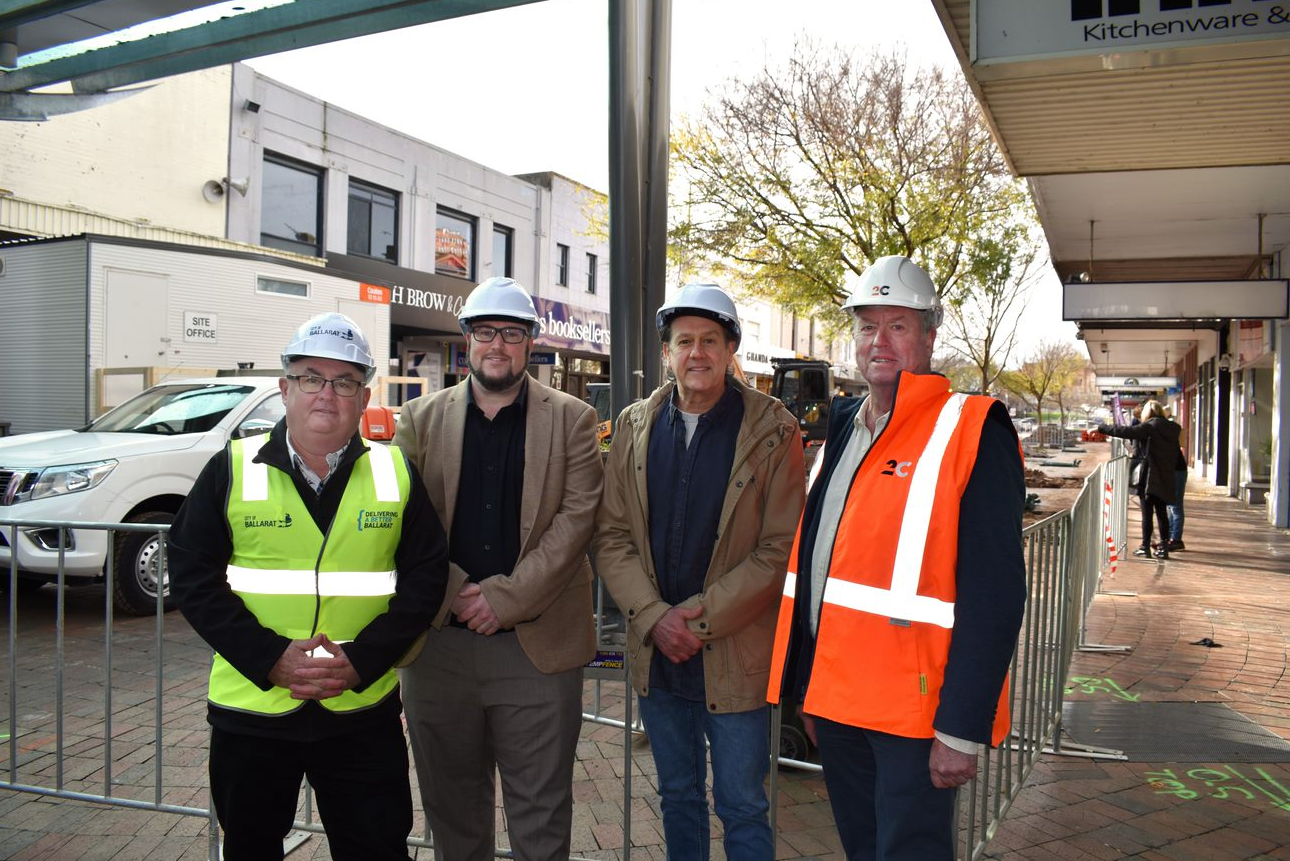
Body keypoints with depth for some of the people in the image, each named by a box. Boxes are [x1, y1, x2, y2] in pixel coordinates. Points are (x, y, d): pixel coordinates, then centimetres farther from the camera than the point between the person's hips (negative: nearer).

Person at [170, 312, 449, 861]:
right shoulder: (233, 470, -1)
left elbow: (426, 575, -1)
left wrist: (362, 660, -13)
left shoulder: (395, 472, 1)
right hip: (250, 711, 1)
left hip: (363, 711, 0)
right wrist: (271, 659, -14)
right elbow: (193, 576, -3)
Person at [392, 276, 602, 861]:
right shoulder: (421, 418, 7)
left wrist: (504, 597, -14)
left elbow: (576, 516, -7)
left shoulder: (571, 419, 2)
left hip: (537, 645, -2)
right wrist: (456, 594, -11)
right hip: (438, 644, 2)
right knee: (451, 807, 16)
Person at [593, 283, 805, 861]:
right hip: (656, 652, 4)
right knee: (678, 796, 21)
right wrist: (654, 617, -11)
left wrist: (701, 618, -16)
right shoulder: (635, 426, 3)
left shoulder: (772, 430, -8)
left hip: (735, 656, -3)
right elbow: (610, 535, 1)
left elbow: (781, 548, -11)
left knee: (742, 808, 9)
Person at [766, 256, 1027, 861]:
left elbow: (994, 595, -17)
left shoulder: (971, 434, -12)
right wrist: (808, 687, 16)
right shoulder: (842, 431, 11)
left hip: (914, 712, -7)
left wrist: (962, 731, -20)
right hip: (834, 697, 7)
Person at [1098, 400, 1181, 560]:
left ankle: (1145, 547, 3)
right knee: (1162, 513, 11)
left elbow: (1127, 431, -18)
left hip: (1149, 477, -6)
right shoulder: (1171, 428, 11)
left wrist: (1102, 428, -14)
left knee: (1147, 512, 0)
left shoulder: (1150, 427, -9)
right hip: (1166, 479, 6)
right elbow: (1177, 455, 14)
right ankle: (1163, 547, 12)